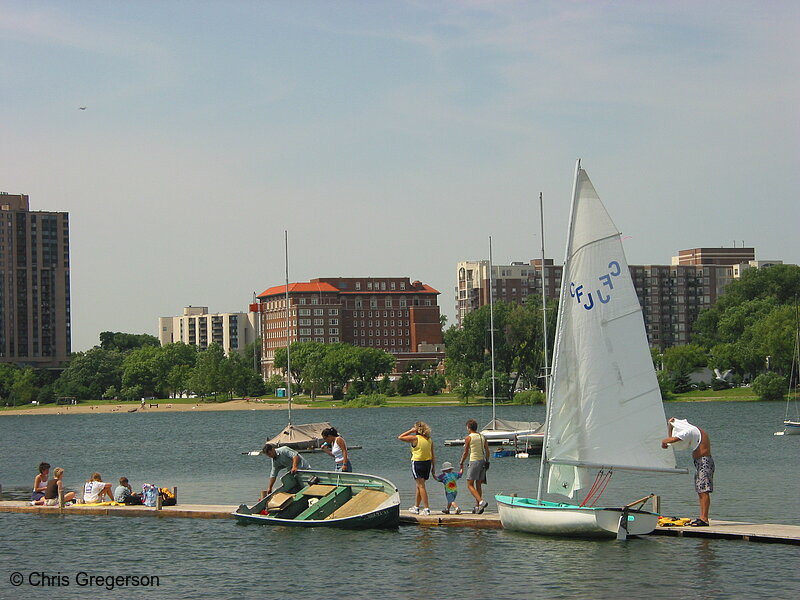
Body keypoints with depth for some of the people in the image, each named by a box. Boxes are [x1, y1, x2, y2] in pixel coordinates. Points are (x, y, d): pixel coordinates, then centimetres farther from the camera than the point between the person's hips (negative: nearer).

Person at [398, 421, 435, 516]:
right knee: (419, 486, 18)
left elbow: (400, 437, -5)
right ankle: (416, 507, 27)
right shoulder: (429, 440, 5)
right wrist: (433, 466, 12)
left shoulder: (415, 438, -12)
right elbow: (433, 455, 6)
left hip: (417, 463, -6)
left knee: (421, 486, -5)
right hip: (428, 463, 6)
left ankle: (426, 508, -10)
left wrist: (410, 431, -1)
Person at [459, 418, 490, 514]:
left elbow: (465, 452, -3)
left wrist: (462, 463, 9)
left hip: (474, 462, -6)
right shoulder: (483, 437, 10)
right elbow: (487, 451, 9)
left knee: (470, 485, -4)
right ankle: (477, 506, 13)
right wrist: (487, 461, 19)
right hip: (483, 461, 6)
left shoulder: (468, 438, -5)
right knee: (479, 485, 13)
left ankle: (481, 502, -23)